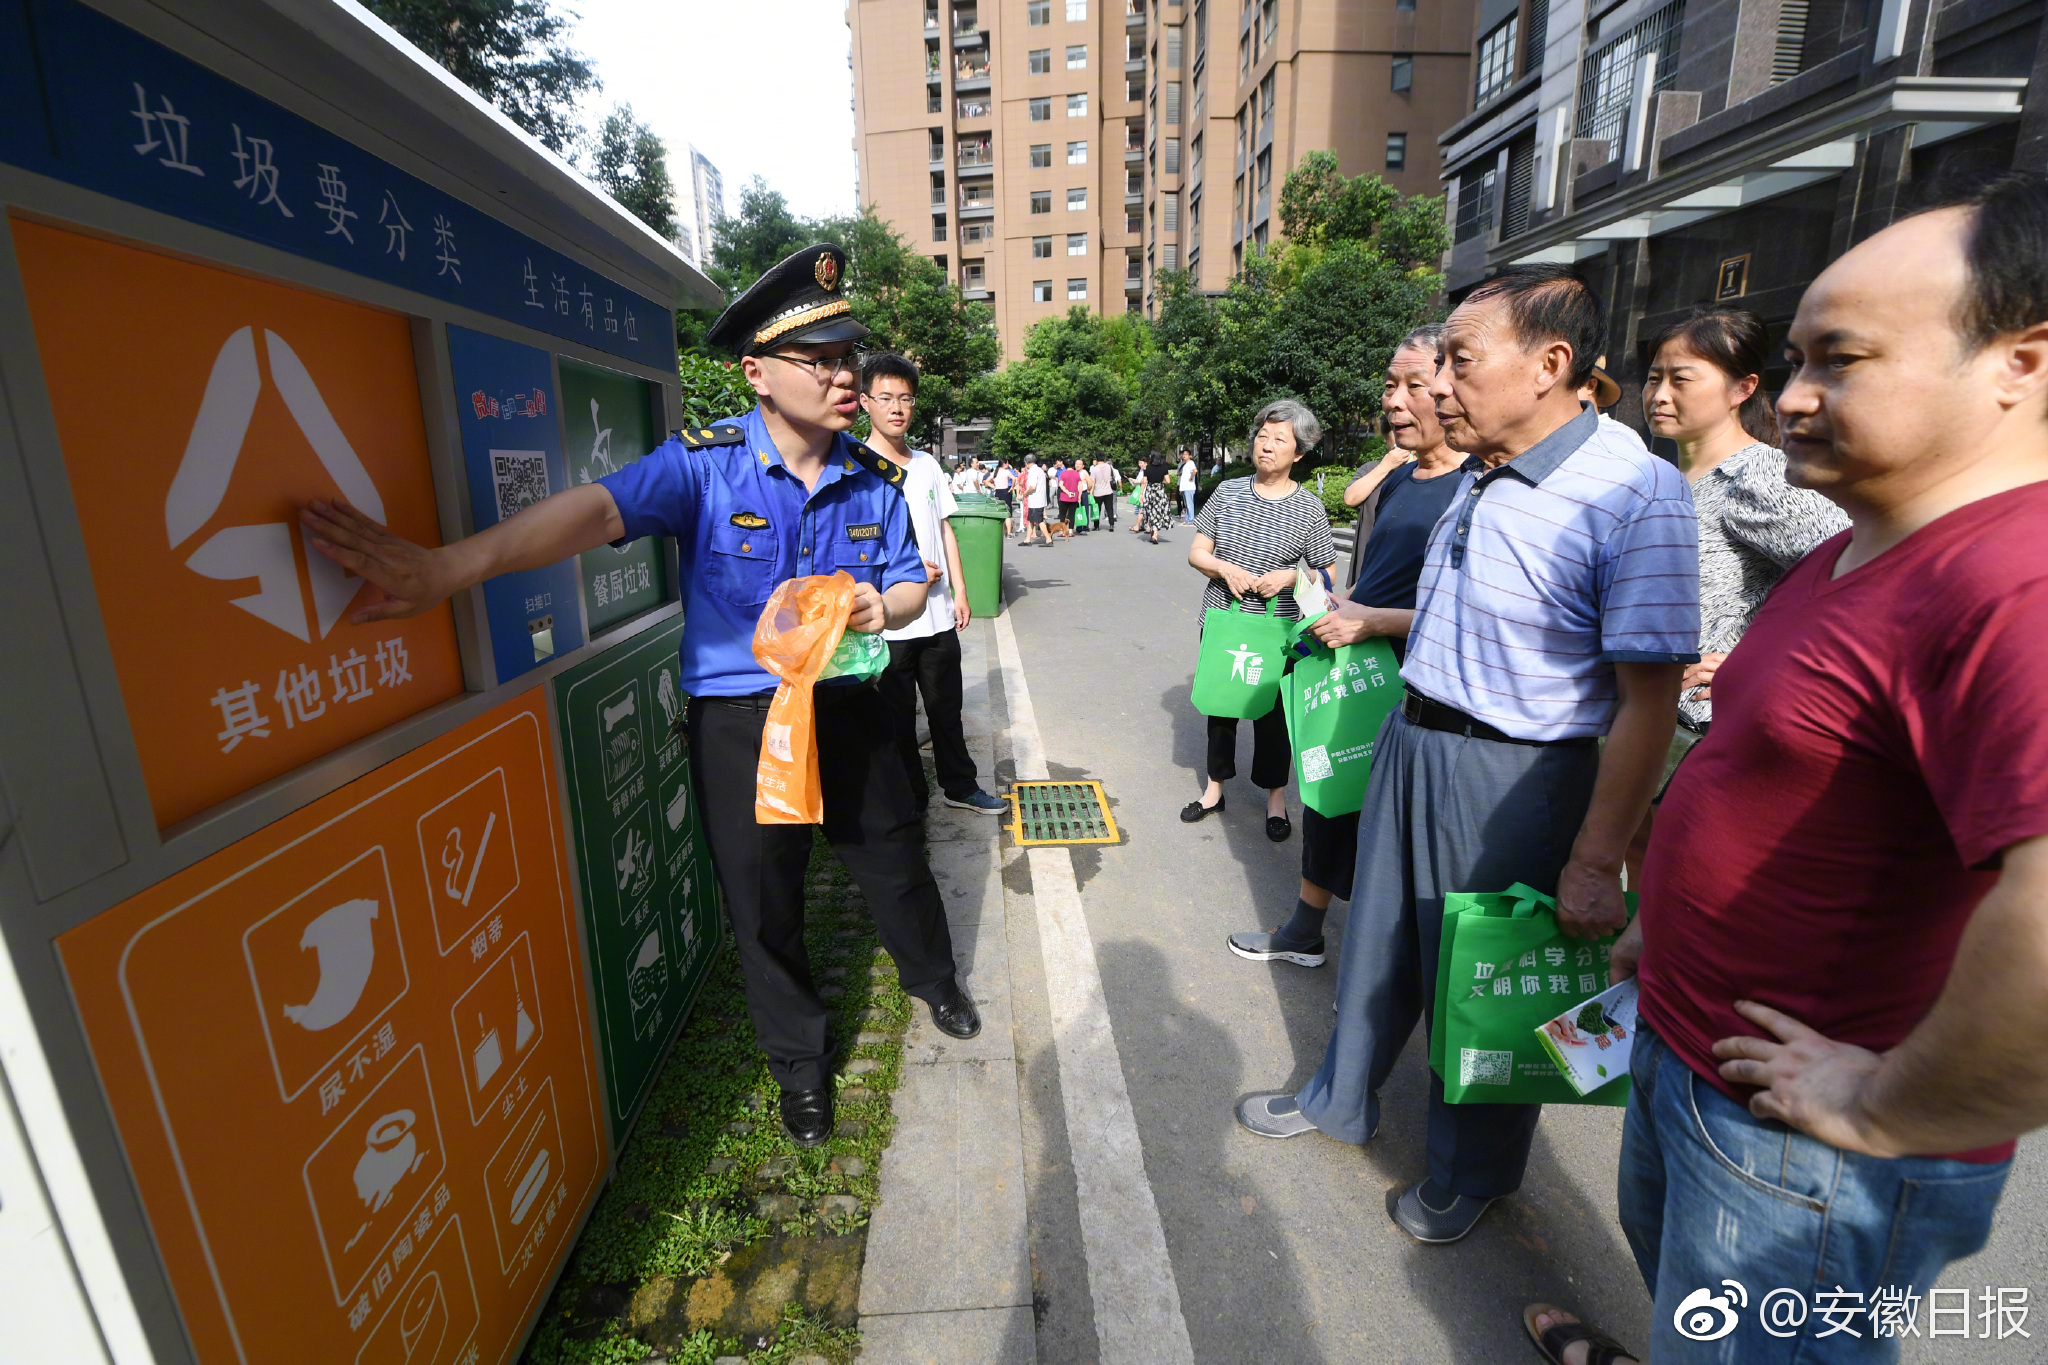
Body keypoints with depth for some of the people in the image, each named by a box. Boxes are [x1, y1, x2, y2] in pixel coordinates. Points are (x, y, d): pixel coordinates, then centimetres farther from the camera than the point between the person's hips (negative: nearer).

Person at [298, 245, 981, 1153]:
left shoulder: (875, 482, -1)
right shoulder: (705, 464, -13)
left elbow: (909, 586, 8)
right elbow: (600, 508, -28)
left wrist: (881, 608, -16)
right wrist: (454, 566, -41)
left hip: (845, 706, 3)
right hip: (738, 717, -2)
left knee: (894, 859, 18)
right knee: (763, 901, 11)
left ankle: (934, 979, 51)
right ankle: (799, 1062, 38)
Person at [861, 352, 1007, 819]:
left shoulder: (927, 464, 10)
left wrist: (960, 591, 9)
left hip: (938, 616, 5)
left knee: (946, 708, 16)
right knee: (897, 718, 8)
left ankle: (960, 786, 33)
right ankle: (910, 801, 25)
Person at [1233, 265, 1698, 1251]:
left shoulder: (1634, 493, -20)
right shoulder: (1476, 477, 5)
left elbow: (1648, 701, -21)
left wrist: (1596, 863, -20)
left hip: (1511, 775, -7)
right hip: (1410, 741, 7)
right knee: (1379, 939, 22)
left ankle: (1467, 1174, 40)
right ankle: (1339, 1099, 46)